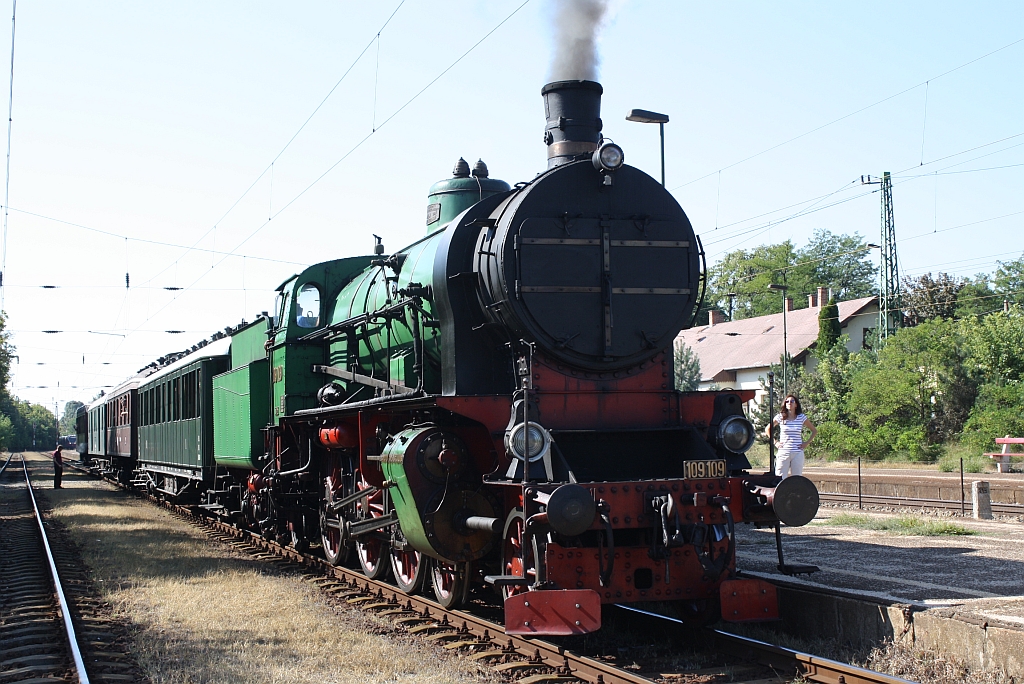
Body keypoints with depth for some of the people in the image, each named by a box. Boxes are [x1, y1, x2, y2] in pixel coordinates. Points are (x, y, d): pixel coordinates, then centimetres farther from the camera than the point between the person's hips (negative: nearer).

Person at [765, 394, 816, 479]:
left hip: (797, 453, 1)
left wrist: (807, 443, 5)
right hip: (783, 452, -1)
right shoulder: (780, 417, 2)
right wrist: (775, 442, 7)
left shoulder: (802, 418, 4)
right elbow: (767, 429, 14)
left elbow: (814, 431, 15)